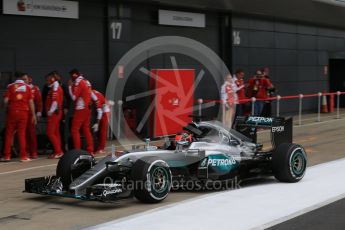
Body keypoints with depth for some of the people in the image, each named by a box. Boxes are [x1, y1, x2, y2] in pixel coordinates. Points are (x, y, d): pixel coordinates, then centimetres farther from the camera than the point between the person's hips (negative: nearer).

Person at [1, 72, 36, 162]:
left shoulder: (10, 86, 2)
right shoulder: (27, 87, 4)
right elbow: (31, 102, 1)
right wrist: (33, 115, 5)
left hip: (12, 111, 0)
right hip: (23, 112, 0)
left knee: (9, 133, 7)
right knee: (22, 134, 4)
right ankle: (23, 156, 2)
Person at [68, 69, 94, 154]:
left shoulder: (79, 83, -11)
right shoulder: (86, 82, 14)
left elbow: (74, 97, -14)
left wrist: (70, 86, -6)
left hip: (81, 109, -8)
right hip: (87, 108, 8)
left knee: (75, 130, -5)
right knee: (86, 129, 11)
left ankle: (77, 151, -10)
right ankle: (90, 150, 10)